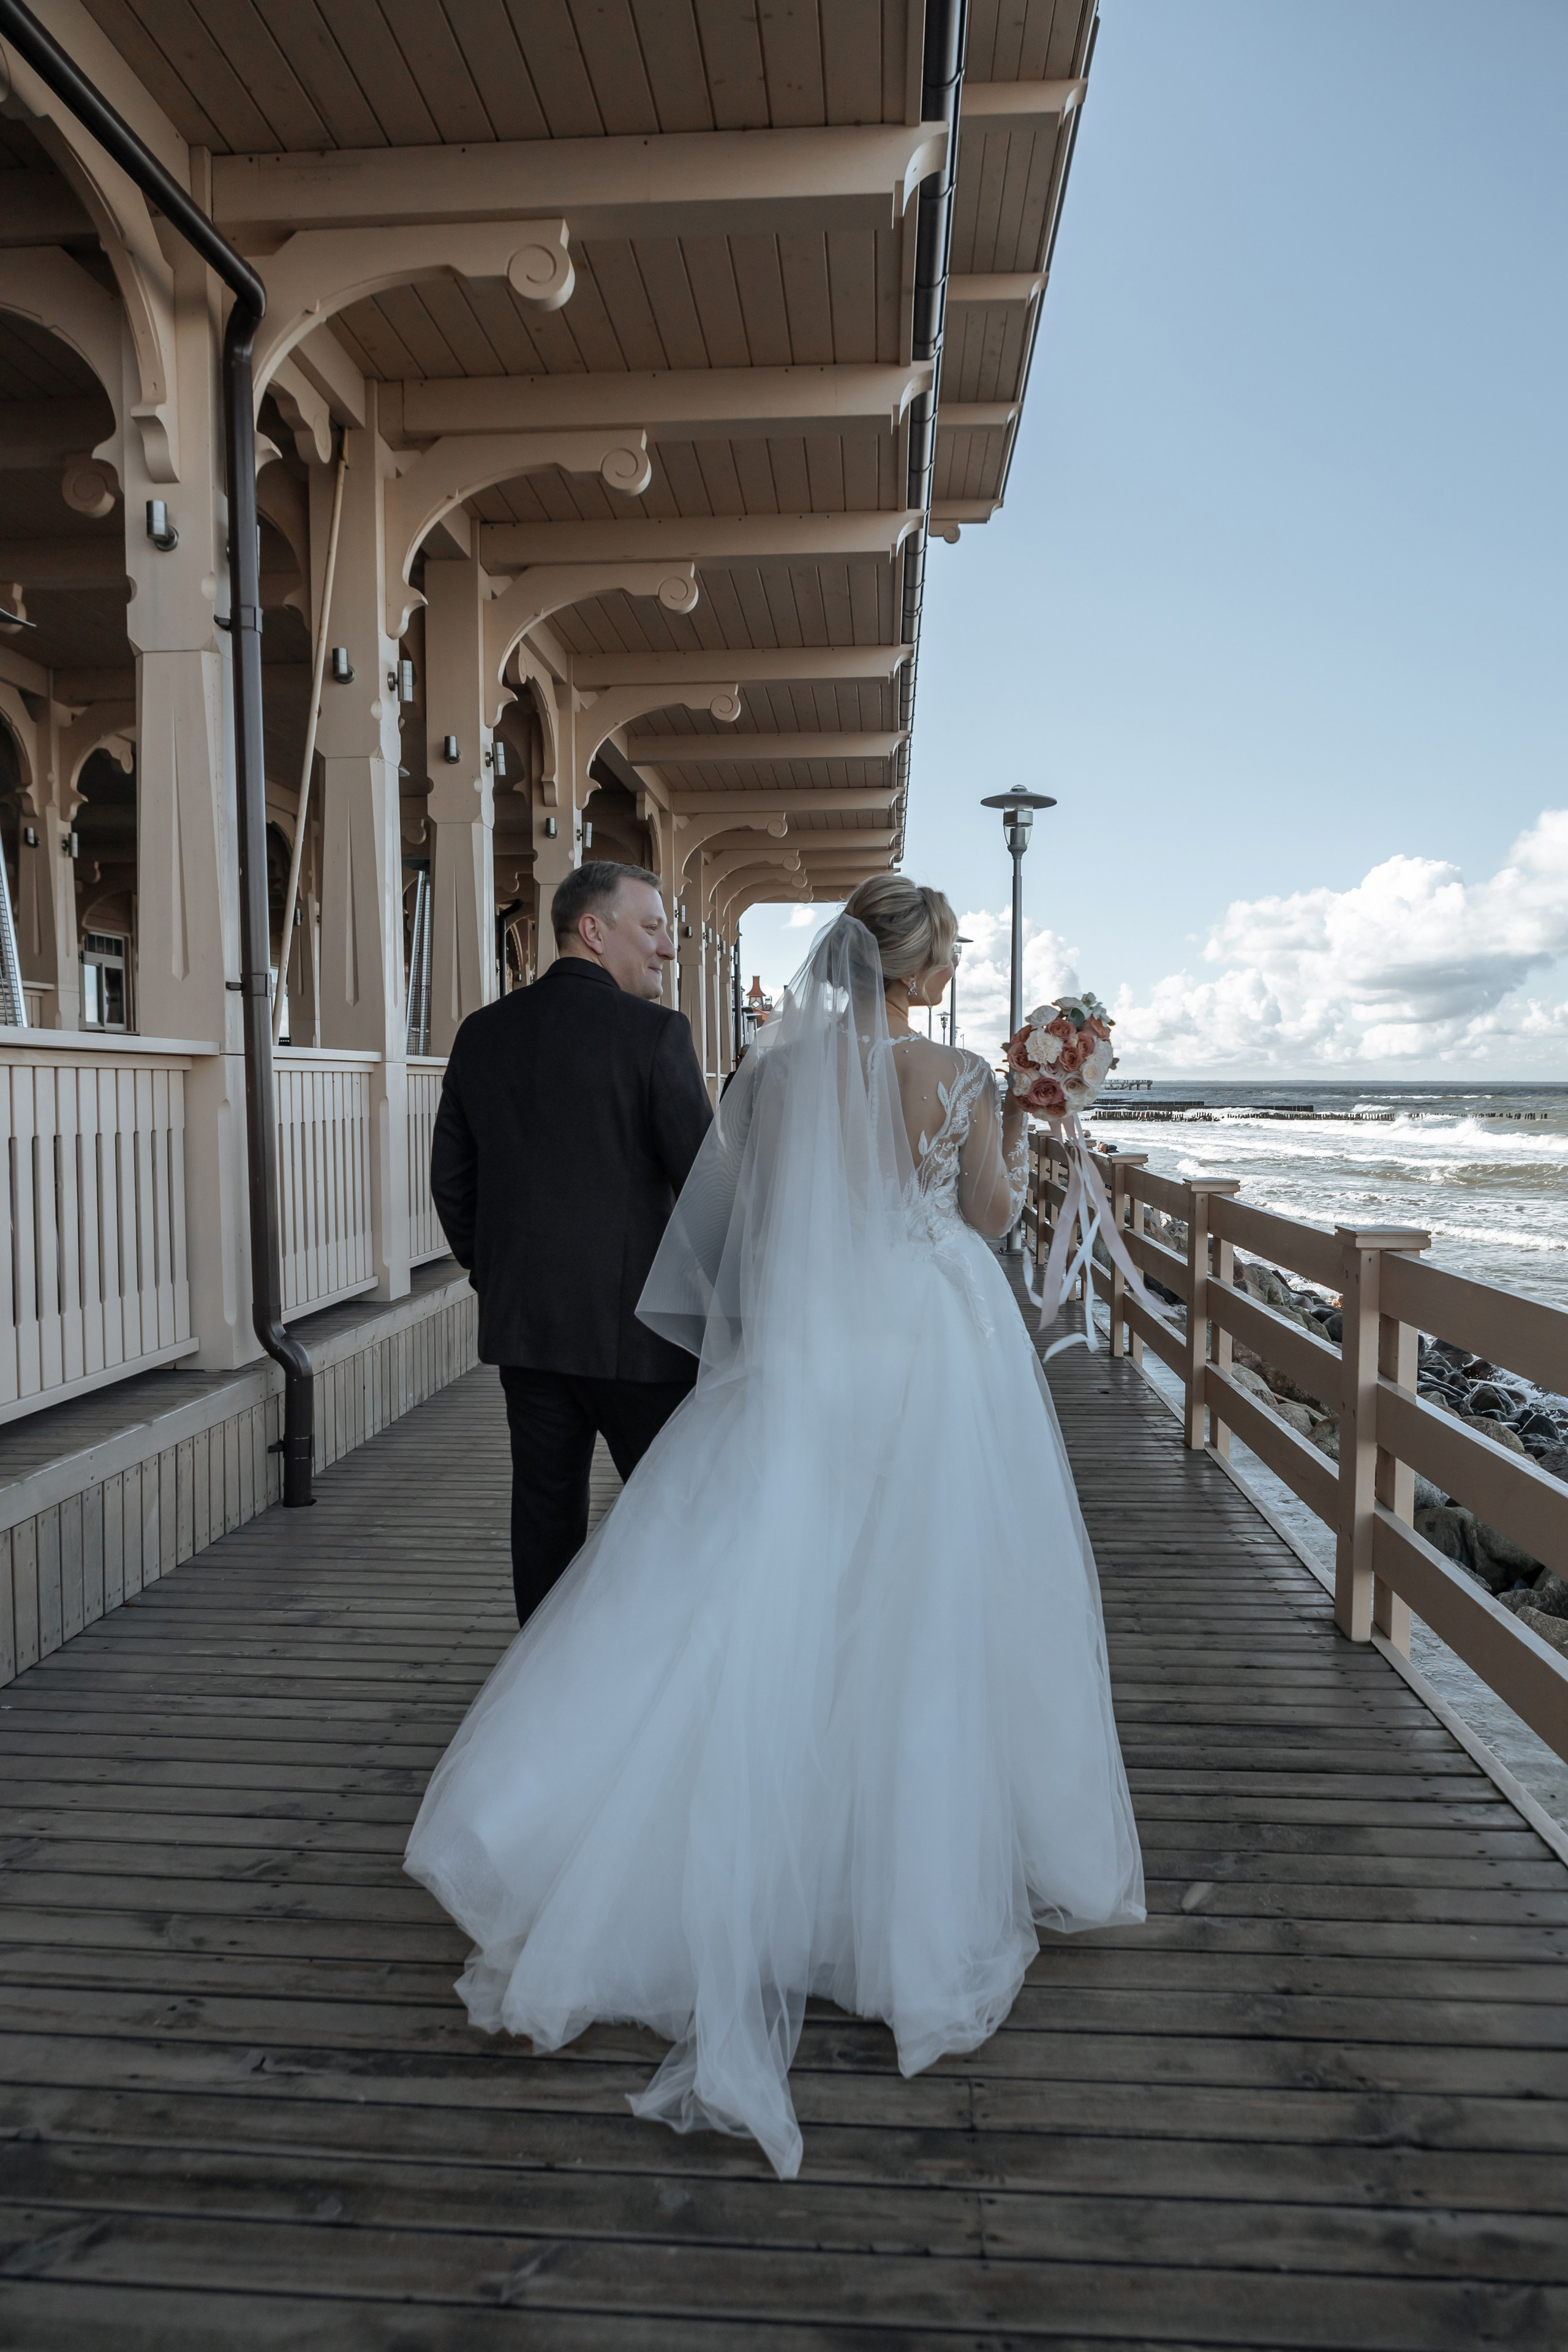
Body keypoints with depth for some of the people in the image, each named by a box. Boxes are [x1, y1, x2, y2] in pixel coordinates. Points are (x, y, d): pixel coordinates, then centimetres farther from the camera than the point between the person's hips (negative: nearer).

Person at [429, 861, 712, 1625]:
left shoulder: (482, 1033, 6)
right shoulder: (653, 1032, -12)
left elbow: (450, 1178, 11)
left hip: (522, 1322, 6)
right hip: (635, 1321, -5)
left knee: (545, 1507, 13)